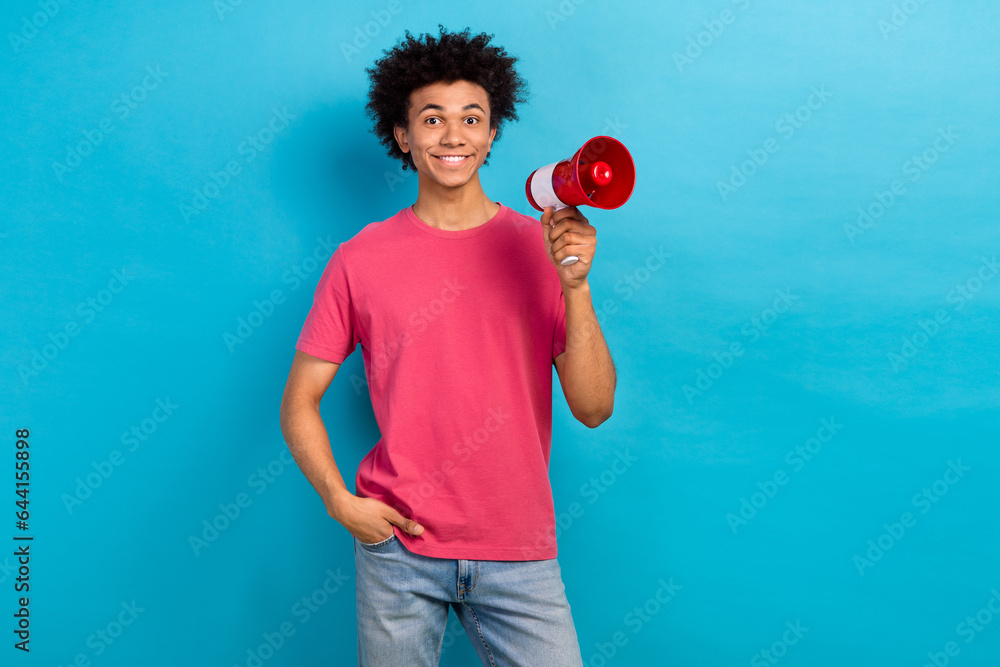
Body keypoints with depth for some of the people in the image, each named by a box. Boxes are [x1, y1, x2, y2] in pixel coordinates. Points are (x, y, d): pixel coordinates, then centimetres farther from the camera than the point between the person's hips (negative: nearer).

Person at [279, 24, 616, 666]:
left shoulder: (542, 247, 0)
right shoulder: (360, 260, 0)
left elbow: (594, 408, -6)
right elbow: (300, 402, 5)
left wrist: (574, 285, -17)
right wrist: (339, 500, -9)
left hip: (520, 553, 0)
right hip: (399, 551, 0)